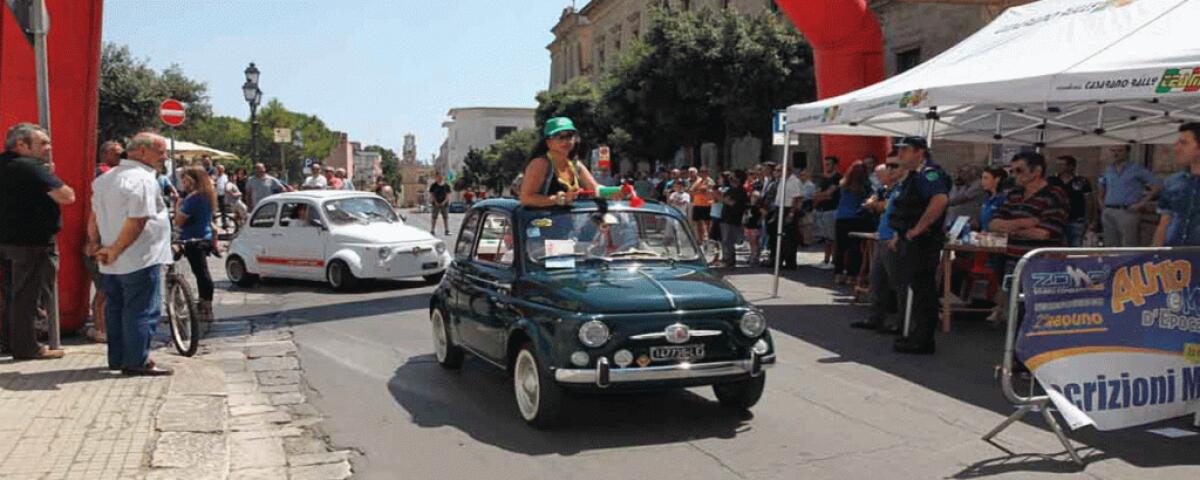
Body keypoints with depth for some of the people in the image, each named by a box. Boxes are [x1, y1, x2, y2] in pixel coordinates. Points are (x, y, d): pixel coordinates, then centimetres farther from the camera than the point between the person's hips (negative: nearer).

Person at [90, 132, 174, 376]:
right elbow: (136, 222, -24)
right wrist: (115, 251, -18)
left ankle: (117, 358, 23)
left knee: (116, 308, 16)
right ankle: (137, 361, 1)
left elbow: (94, 217, 15)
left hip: (113, 263, 9)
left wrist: (96, 246, 13)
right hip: (141, 260, -9)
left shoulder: (107, 178, 14)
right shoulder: (143, 180, -17)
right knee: (144, 310, -2)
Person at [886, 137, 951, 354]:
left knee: (922, 290, -6)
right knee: (915, 288, 15)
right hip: (911, 243, 11)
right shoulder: (913, 176, 19)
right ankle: (917, 335, 24)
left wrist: (917, 229, -26)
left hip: (923, 242, -11)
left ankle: (922, 341, -1)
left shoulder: (929, 174, -14)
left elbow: (940, 200, -31)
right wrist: (899, 236, 22)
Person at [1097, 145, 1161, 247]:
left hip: (1128, 212, -5)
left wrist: (1142, 203, -9)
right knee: (1111, 246, 8)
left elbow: (1158, 186, -4)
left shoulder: (1137, 169, 1)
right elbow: (1102, 192, 29)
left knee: (1128, 248, -8)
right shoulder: (1108, 171, 15)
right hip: (1108, 212, 5)